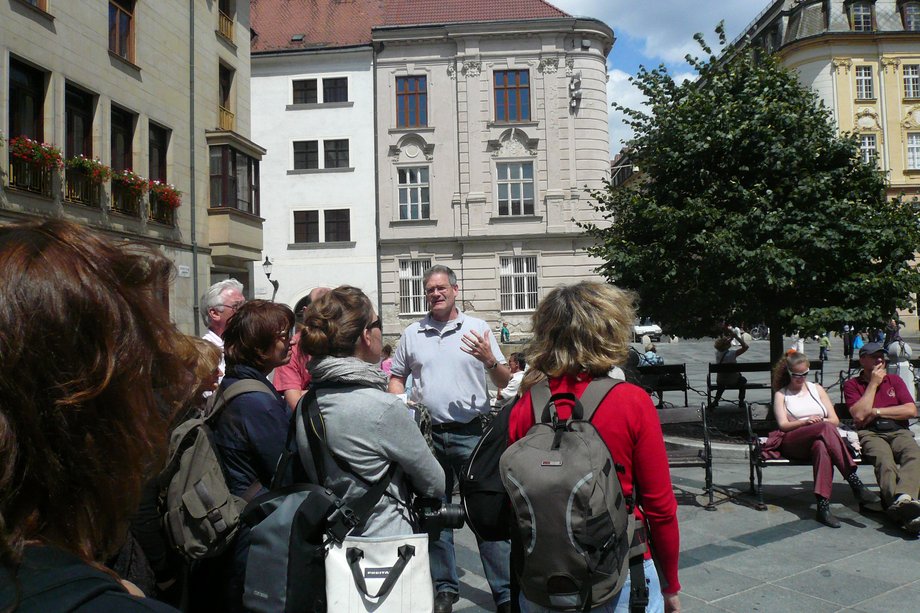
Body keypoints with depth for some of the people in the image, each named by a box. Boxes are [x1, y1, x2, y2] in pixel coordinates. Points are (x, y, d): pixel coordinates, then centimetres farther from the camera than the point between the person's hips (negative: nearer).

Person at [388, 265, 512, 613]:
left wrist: (489, 360, -19)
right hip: (428, 435, 3)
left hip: (471, 434, -3)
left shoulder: (478, 328, 2)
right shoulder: (412, 334, 9)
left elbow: (504, 382, 1)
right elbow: (396, 376, 18)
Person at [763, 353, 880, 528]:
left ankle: (823, 506, -53)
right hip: (792, 443, -2)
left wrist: (820, 421, -7)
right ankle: (856, 485, -46)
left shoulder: (816, 389, 26)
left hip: (819, 439, 2)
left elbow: (835, 420, 16)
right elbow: (783, 425, 4)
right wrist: (806, 422, -15)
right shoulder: (781, 394, 19)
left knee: (821, 446, -41)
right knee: (825, 428, -37)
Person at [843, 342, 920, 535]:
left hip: (899, 431, 2)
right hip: (870, 434, -2)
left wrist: (876, 412, 0)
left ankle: (902, 498, -61)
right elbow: (859, 415, -4)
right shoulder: (852, 385, 13)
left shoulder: (895, 381, 22)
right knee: (884, 459, -37)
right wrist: (873, 383, 2)